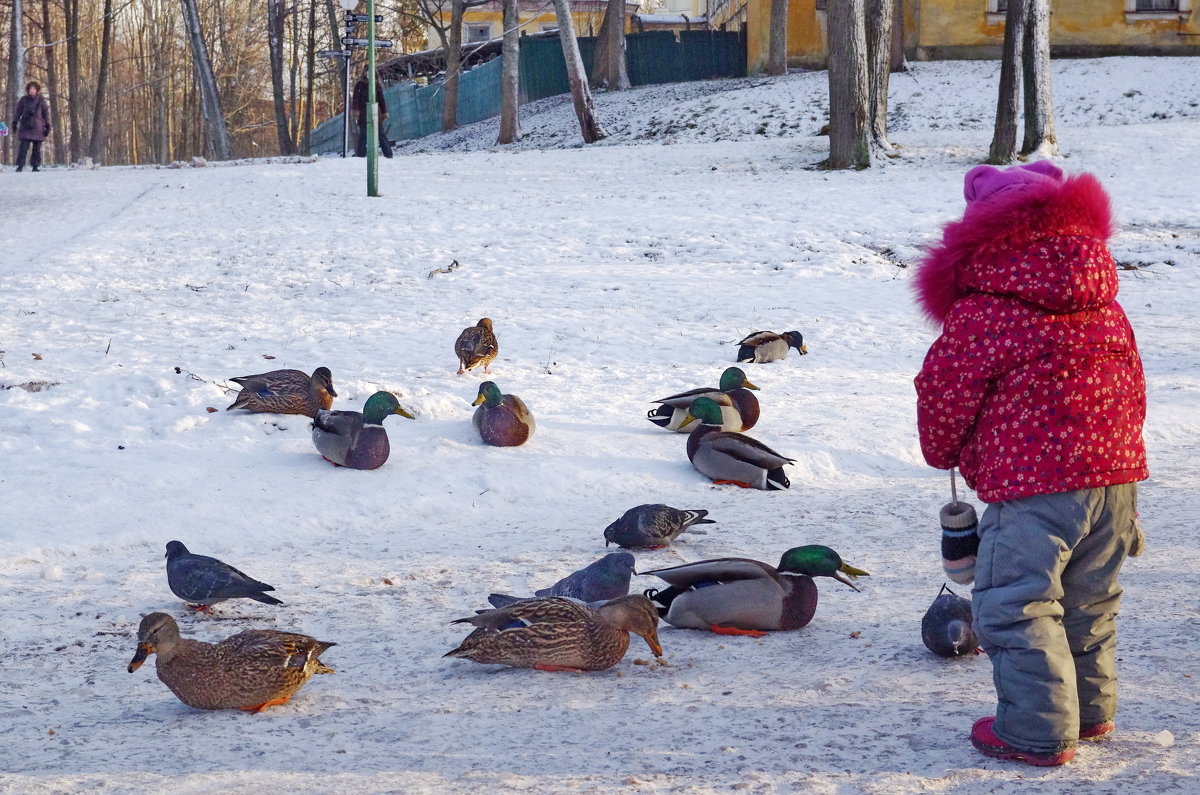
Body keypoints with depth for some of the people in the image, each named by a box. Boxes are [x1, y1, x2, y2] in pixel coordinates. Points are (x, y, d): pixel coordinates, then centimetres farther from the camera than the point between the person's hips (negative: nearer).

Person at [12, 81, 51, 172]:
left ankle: (36, 166, 11)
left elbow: (46, 113, 6)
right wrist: (14, 123, 5)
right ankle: (20, 165, -7)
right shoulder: (23, 100, 5)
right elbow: (18, 112, 10)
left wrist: (47, 126, 2)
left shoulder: (41, 100, 4)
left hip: (37, 128, 0)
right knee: (23, 147, -8)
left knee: (37, 148, 4)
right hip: (25, 128, 0)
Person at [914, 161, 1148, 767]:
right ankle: (1091, 710, 34)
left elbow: (943, 398, -1)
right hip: (1118, 473, 8)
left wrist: (944, 452, 20)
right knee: (1089, 601, 22)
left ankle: (1037, 732, 5)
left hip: (1031, 487, -7)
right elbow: (1133, 386, 19)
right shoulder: (1105, 306, 12)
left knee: (1016, 607, 3)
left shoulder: (977, 315, -8)